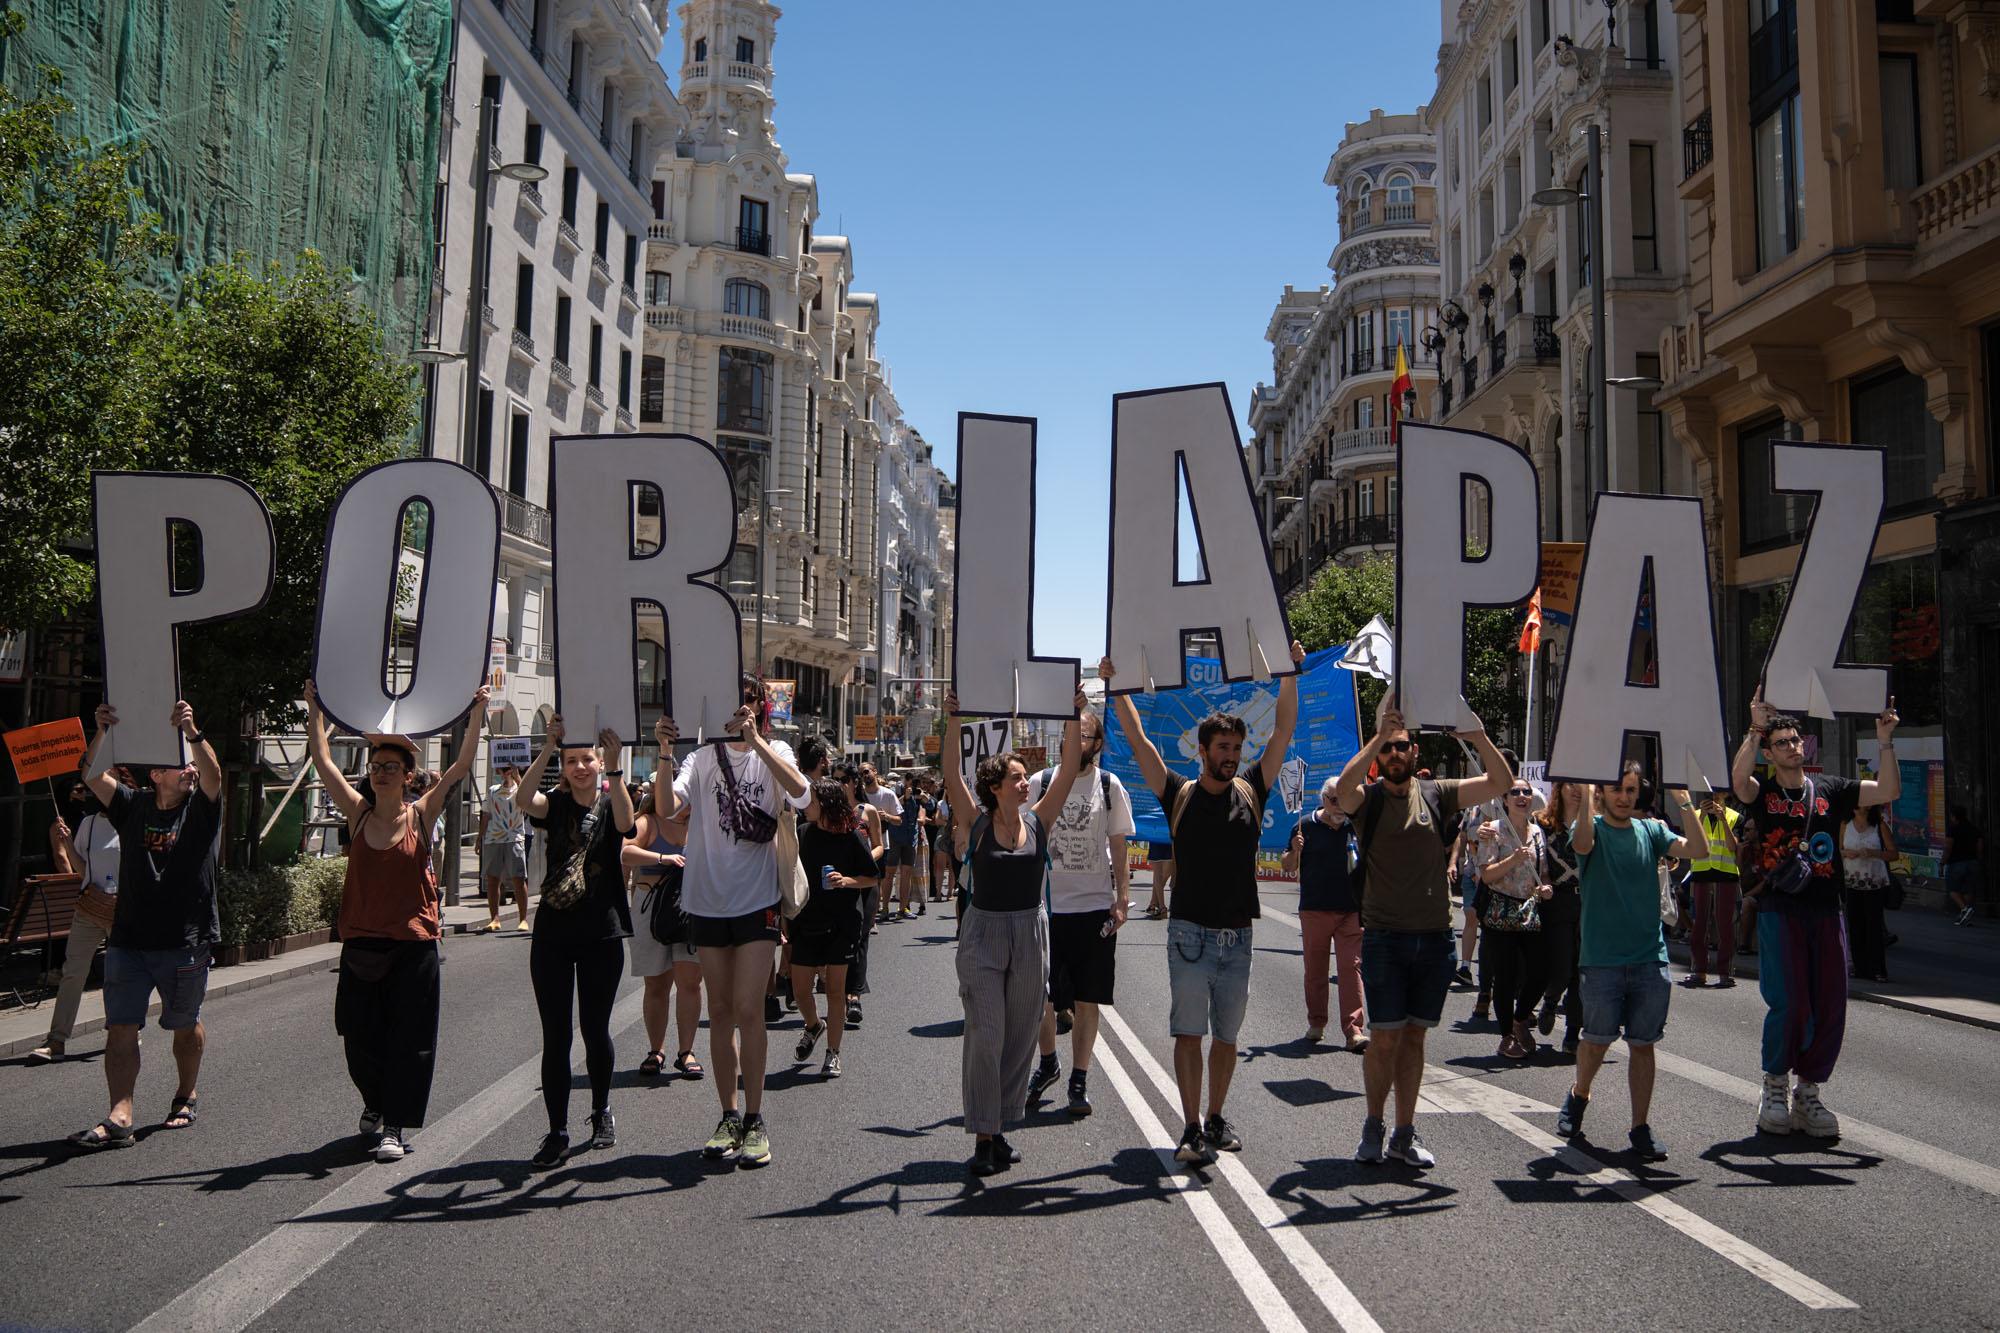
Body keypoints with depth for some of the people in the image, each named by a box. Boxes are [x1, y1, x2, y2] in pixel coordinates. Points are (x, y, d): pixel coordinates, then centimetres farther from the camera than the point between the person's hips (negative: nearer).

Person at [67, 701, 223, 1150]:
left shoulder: (201, 808, 1)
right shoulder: (133, 807, 7)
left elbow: (213, 774, -19)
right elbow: (93, 776, -5)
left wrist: (192, 733, -34)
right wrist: (101, 733, -22)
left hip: (185, 943, -1)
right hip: (129, 940, 2)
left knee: (186, 1027, 12)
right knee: (121, 1028, -5)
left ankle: (185, 1099, 30)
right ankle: (119, 1118, -6)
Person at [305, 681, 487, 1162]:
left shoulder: (421, 815, -2)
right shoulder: (358, 813, 4)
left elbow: (461, 766, -6)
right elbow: (322, 759, 5)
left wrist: (477, 714, -12)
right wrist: (315, 708, 3)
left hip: (412, 945, -3)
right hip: (361, 943, 3)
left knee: (407, 1040, 0)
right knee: (361, 1038, 11)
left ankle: (395, 1126, 9)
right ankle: (375, 1102, 37)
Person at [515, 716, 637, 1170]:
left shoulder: (610, 804, 2)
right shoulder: (555, 805, 4)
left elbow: (625, 821, -24)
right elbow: (523, 799, -20)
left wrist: (615, 768, -34)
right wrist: (548, 746, -29)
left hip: (602, 933, -1)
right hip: (552, 933, 1)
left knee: (595, 1030, 8)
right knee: (555, 1036, 0)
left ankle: (602, 1112, 31)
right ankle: (557, 1134, 7)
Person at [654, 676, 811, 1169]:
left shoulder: (774, 752, 1)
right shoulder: (703, 756, 4)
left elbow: (801, 794, -21)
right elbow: (667, 808, -10)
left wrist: (755, 740, -26)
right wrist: (665, 753, -23)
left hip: (756, 900, -2)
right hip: (708, 900, 2)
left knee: (748, 1009, -6)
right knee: (720, 1011, 10)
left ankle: (754, 1120, 6)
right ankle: (729, 1116, 20)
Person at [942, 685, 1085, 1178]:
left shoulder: (1038, 820, 3)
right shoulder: (976, 821, -4)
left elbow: (1069, 769, -2)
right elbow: (952, 775, -16)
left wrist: (1074, 717, -8)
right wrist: (953, 722, -25)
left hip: (1031, 936, 4)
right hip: (984, 936, -4)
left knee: (1020, 1037, 8)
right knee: (985, 1036, -6)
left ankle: (1000, 1128, 21)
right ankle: (983, 1137, 3)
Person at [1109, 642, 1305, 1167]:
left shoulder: (1251, 791, 6)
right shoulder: (1180, 794, -1)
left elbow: (1283, 733, 2)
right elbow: (1139, 742, -5)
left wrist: (1291, 675, -4)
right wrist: (1116, 686, -10)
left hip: (1238, 936, 3)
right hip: (1191, 932, -3)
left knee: (1227, 1035, 12)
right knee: (1189, 1033, -2)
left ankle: (1216, 1119, 26)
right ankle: (1192, 1129, 2)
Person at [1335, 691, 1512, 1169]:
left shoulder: (1436, 794, 6)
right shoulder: (1368, 797, -2)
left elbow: (1502, 783, -3)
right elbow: (1345, 785, -26)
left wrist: (1478, 737, -17)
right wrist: (1380, 733, -27)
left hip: (1435, 937, 3)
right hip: (1385, 937, -3)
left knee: (1414, 1037, 10)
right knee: (1385, 1038, -2)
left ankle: (1404, 1134, 20)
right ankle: (1373, 1124, 18)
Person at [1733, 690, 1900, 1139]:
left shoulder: (1830, 789, 12)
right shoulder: (1763, 791, 3)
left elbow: (1888, 791, 4)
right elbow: (1738, 778, -20)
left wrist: (1884, 742, -6)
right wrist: (1755, 728, -25)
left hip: (1826, 911, 4)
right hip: (1780, 911, -4)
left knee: (1830, 1008, 4)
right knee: (1789, 1004, -10)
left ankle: (1808, 1093, 19)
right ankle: (1775, 1086, 9)